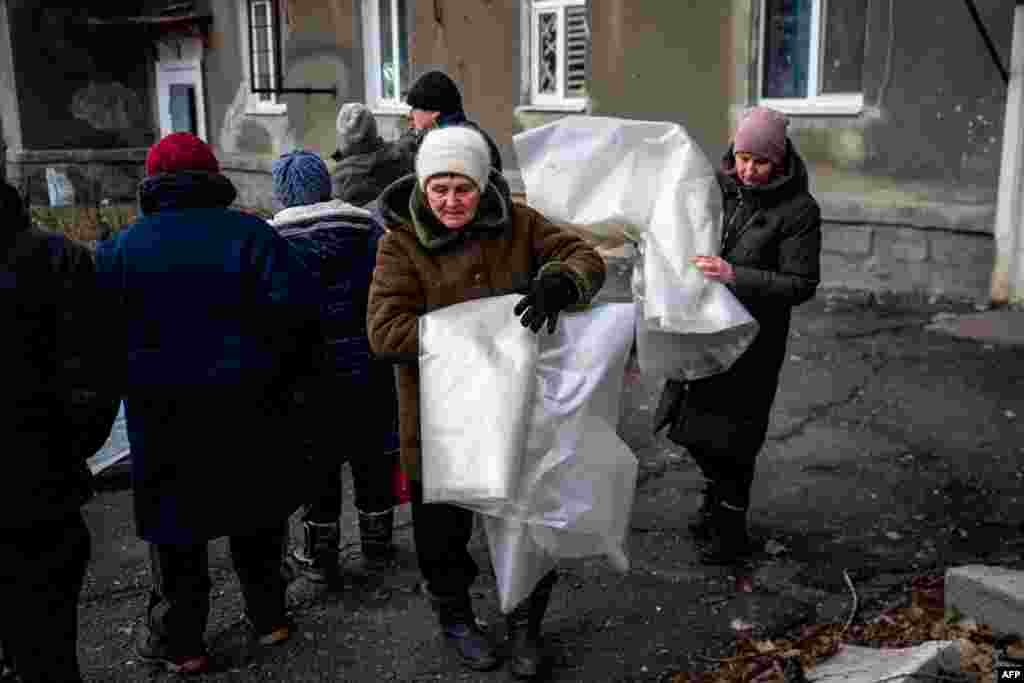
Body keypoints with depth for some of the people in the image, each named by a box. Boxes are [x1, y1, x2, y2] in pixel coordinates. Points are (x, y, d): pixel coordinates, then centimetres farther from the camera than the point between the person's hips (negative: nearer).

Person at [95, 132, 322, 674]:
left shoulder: (122, 247, -1)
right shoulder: (252, 234, -3)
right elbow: (297, 309, -12)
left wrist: (130, 378, 13)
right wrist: (289, 375, -1)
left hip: (163, 415, -1)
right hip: (251, 411, 1)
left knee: (174, 526, 11)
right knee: (256, 517, 17)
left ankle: (177, 642, 20)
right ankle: (268, 618, 28)